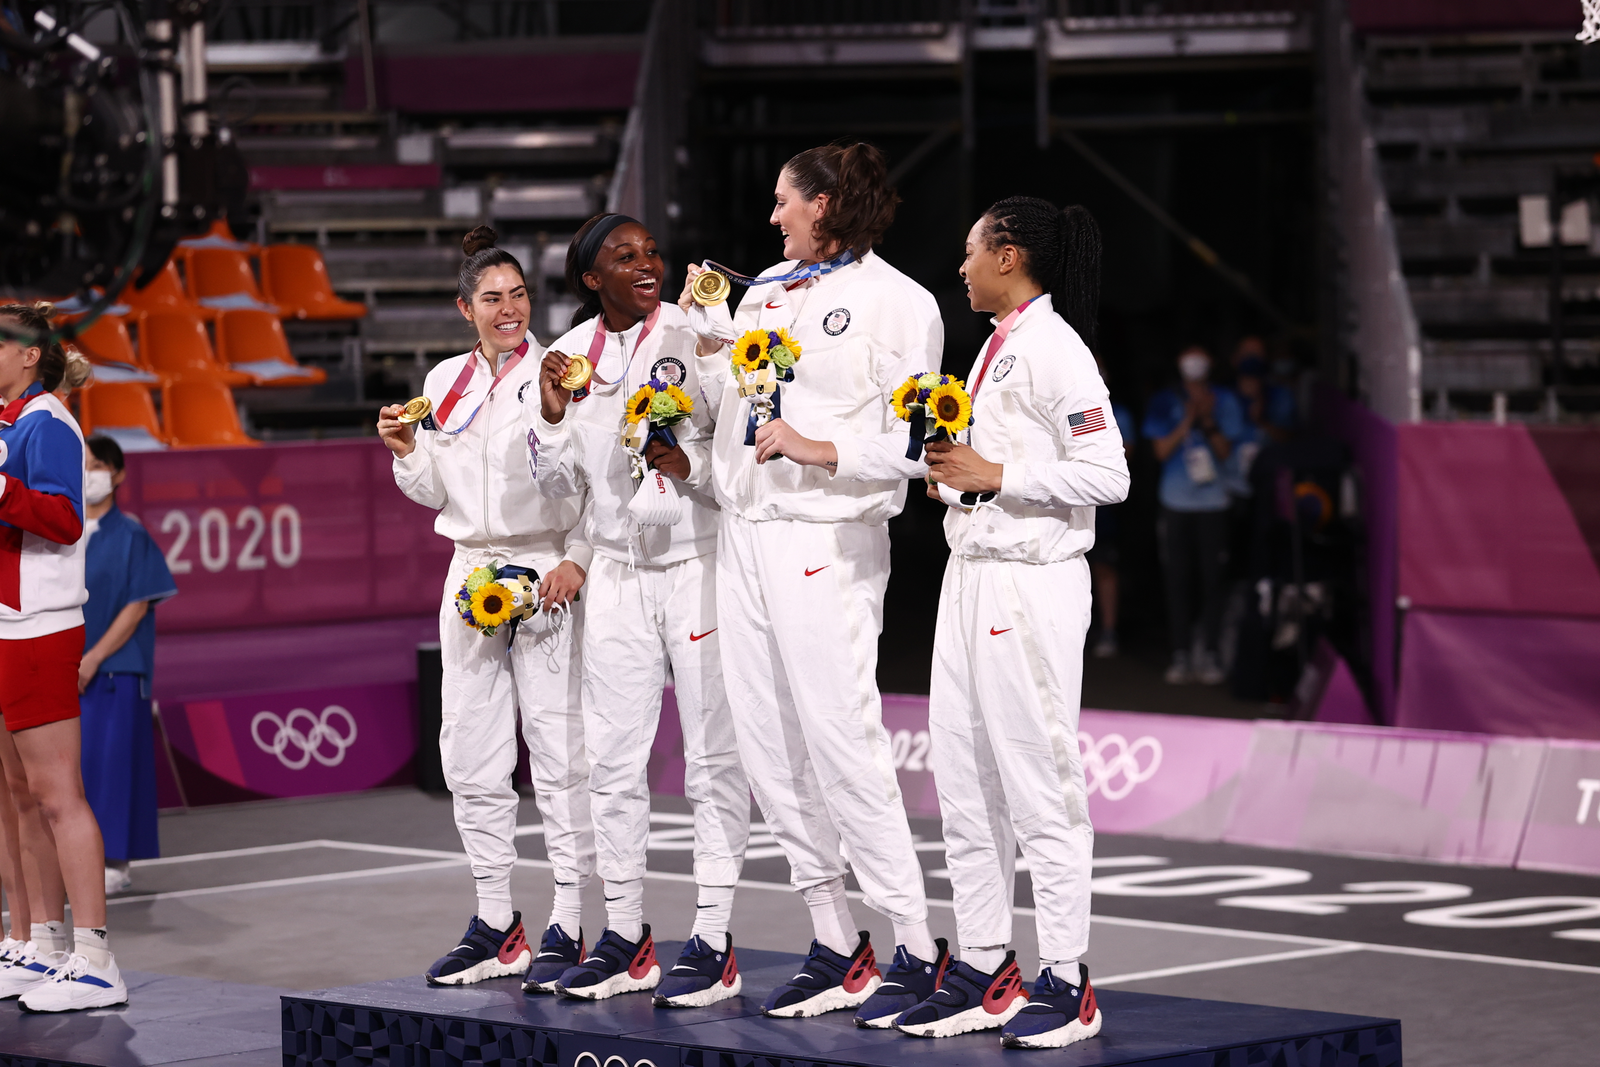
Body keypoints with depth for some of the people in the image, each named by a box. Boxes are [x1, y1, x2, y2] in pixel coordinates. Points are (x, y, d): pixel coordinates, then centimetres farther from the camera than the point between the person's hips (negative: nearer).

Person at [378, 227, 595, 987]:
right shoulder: (446, 381, 13)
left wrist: (576, 560, -15)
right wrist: (407, 451, 0)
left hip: (546, 572, -6)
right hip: (472, 573, 6)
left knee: (559, 752, -7)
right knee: (470, 755, 5)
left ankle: (569, 924, -4)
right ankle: (496, 924, 13)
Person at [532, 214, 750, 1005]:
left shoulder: (694, 334, -5)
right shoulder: (573, 352, 7)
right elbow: (559, 484, 10)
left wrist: (688, 463, -22)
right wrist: (553, 415, -5)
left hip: (697, 563, -5)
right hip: (618, 573, 5)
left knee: (713, 754, -3)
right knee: (612, 757, 7)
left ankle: (713, 941, 1)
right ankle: (624, 935, 16)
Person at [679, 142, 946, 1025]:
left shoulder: (897, 301, -3)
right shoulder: (766, 287, 17)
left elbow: (913, 442, -8)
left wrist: (817, 450, -18)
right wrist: (704, 333, 7)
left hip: (825, 542, -7)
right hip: (744, 533, 7)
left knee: (841, 738, -12)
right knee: (767, 746, 6)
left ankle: (916, 948, -6)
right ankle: (834, 944, 12)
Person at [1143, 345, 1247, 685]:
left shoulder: (1225, 401, 5)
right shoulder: (1165, 403, 5)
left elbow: (1226, 451, 0)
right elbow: (1162, 450, -2)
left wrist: (1208, 422, -15)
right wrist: (1187, 422, -13)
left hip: (1213, 502, 0)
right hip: (1176, 502, 0)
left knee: (1212, 578, -2)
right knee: (1178, 579, 0)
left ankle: (1208, 654, 4)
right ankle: (1180, 655, 5)